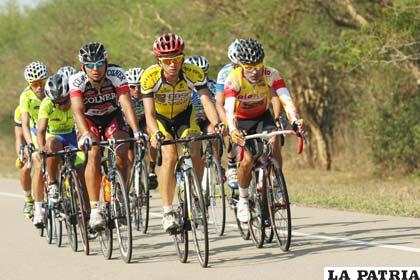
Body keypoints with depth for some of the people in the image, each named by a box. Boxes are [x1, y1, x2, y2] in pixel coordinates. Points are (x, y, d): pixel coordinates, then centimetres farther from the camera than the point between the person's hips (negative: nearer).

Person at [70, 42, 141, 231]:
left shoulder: (117, 75, -25)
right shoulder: (77, 81, -27)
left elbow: (126, 104, -34)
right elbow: (78, 110, -38)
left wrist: (136, 131, -48)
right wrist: (85, 134, -55)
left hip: (112, 117, 1)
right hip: (89, 121, -1)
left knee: (122, 153, -24)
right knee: (94, 154, -28)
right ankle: (94, 210, -28)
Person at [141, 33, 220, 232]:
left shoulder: (194, 73, -28)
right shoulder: (150, 77, -31)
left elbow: (206, 100, -36)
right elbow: (149, 112, -35)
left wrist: (216, 124, -55)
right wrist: (156, 134, -54)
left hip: (184, 116, 1)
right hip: (160, 119, -1)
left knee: (195, 154, -20)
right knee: (169, 156, -24)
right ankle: (168, 211, -19)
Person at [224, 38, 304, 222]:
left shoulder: (271, 75, -24)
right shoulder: (234, 79, -30)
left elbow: (286, 99, -33)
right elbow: (229, 107, -41)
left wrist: (295, 120, -52)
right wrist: (232, 130, -60)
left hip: (263, 117, 2)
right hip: (241, 120, -2)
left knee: (273, 140, -29)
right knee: (248, 160, -21)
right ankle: (243, 200, 3)